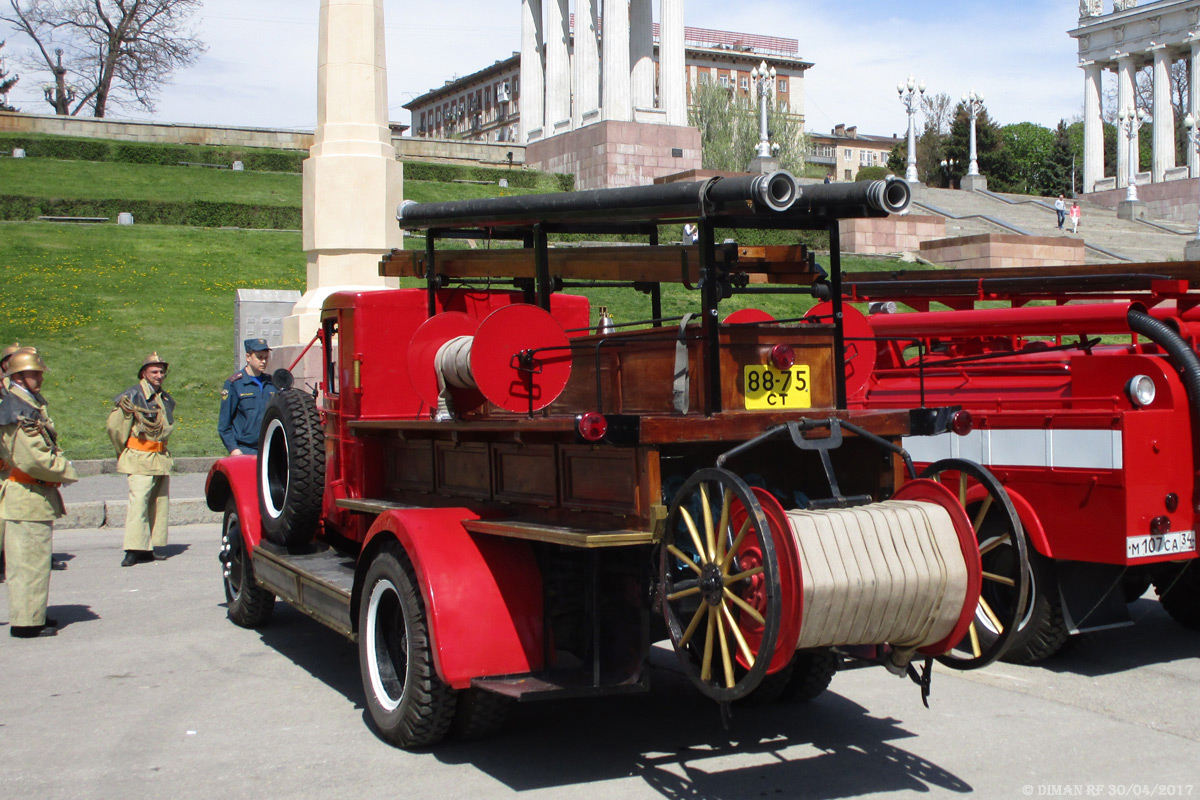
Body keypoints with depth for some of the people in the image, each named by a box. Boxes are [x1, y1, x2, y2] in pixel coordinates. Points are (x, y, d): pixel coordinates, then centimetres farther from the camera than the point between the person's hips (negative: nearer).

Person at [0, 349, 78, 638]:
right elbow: (35, 458, -24)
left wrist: (60, 464, 2)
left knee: (33, 557, 18)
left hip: (38, 493, 10)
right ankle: (26, 622, 2)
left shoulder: (32, 405, 15)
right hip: (29, 497, -10)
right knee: (30, 559, -4)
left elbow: (46, 447, 21)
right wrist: (66, 472, -10)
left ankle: (31, 614, 28)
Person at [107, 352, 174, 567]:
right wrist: (124, 450, 1)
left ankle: (148, 549, 12)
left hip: (162, 460, 7)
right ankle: (133, 550, -15)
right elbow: (114, 425, -6)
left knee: (160, 504, 6)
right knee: (138, 501, -14)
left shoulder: (166, 399, 14)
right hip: (140, 460, -7)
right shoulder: (132, 396, -7)